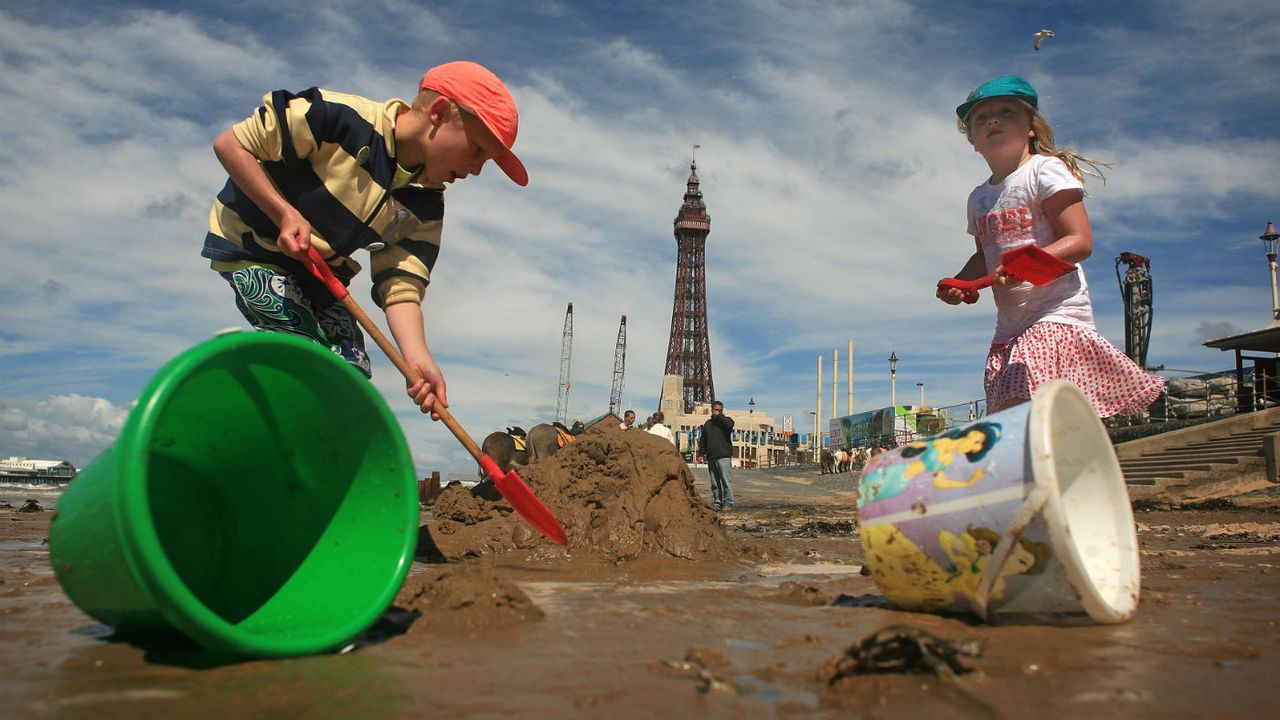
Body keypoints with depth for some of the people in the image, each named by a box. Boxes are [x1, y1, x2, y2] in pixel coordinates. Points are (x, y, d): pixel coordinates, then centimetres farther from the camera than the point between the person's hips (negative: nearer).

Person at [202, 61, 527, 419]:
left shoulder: (426, 205, -8)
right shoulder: (338, 118, -25)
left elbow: (400, 286, -15)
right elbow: (230, 143, -18)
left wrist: (417, 359, -31)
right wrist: (286, 214, -28)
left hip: (321, 275, 6)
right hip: (250, 245, -6)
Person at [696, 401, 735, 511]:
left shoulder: (726, 420, 6)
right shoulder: (707, 423, 19)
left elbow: (729, 425, -20)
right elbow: (703, 440, 22)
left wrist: (719, 416, -10)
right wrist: (701, 453, 13)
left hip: (724, 456, -5)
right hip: (711, 457, 5)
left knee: (726, 481, -9)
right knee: (715, 483, 7)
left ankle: (728, 503, -6)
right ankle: (717, 503, 12)